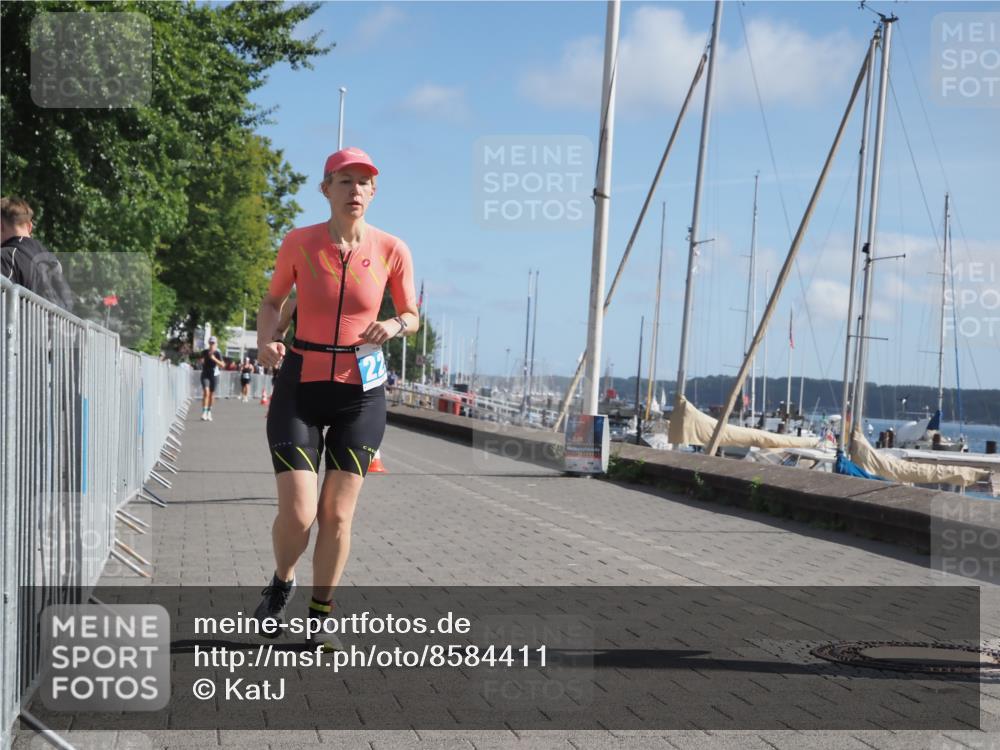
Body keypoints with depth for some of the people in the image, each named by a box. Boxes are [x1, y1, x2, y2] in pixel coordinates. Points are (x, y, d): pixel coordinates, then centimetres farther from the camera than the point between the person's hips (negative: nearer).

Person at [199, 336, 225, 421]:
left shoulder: (217, 354, -4)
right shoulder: (204, 352, 2)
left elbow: (222, 365, -13)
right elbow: (201, 362, 14)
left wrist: (214, 359, -24)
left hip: (214, 375, 0)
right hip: (205, 375, 0)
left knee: (212, 394, 8)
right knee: (206, 392, -17)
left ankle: (209, 413, 23)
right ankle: (204, 413, -21)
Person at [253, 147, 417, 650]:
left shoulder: (392, 250, -3)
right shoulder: (299, 243, -4)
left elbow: (411, 315, 8)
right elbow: (272, 301, 10)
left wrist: (395, 326, -15)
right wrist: (266, 340, -10)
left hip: (360, 389, 1)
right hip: (300, 385, -1)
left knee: (337, 514, 2)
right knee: (297, 513, -9)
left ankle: (320, 615, 22)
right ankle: (281, 582, 24)